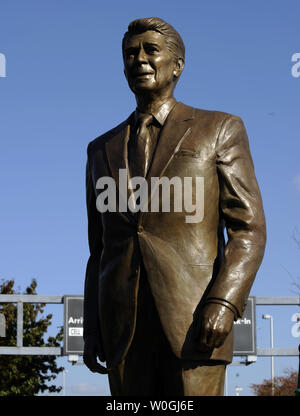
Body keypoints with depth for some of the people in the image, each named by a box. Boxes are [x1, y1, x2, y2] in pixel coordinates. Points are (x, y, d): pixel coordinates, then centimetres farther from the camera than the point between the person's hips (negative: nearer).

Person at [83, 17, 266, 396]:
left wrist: (224, 304, -16)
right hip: (123, 327, 4)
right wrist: (91, 330, 9)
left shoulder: (219, 130, 7)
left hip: (195, 320, -4)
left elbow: (248, 230, 0)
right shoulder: (102, 150, 20)